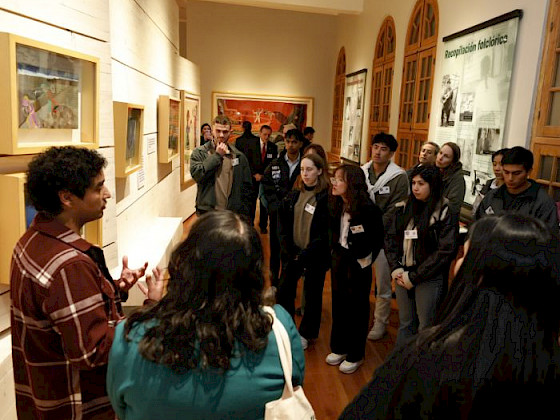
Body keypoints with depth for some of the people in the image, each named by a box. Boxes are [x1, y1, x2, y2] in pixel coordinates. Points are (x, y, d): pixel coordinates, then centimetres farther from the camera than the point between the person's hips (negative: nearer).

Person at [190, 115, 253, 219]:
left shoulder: (239, 156, 8)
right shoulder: (199, 152, 3)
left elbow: (247, 187, 9)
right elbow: (197, 174, -15)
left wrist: (244, 214, 2)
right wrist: (217, 155, -10)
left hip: (233, 213, 2)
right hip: (207, 214, -1)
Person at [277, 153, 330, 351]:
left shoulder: (327, 197, -13)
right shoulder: (294, 194, 2)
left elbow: (326, 232, -15)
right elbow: (282, 222, 4)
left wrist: (306, 255, -17)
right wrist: (289, 250, -6)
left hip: (315, 256, -4)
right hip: (292, 253, 5)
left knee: (312, 295, 12)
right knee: (284, 290, 11)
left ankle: (306, 334, 32)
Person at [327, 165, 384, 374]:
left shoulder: (368, 209, -20)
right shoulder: (337, 206, 0)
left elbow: (377, 240, -14)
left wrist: (363, 260, -12)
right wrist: (336, 253, 2)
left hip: (358, 265, -6)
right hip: (339, 260, 6)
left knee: (357, 308, 9)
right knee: (338, 305, 16)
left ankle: (355, 355, 26)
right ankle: (339, 348, 35)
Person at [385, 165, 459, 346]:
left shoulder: (446, 212, -10)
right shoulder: (404, 208, 5)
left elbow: (446, 251, -15)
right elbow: (390, 238, 7)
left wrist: (414, 277, -14)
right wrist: (395, 268, -7)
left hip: (429, 278, -4)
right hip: (402, 275, 5)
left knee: (425, 327, 5)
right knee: (405, 324, 16)